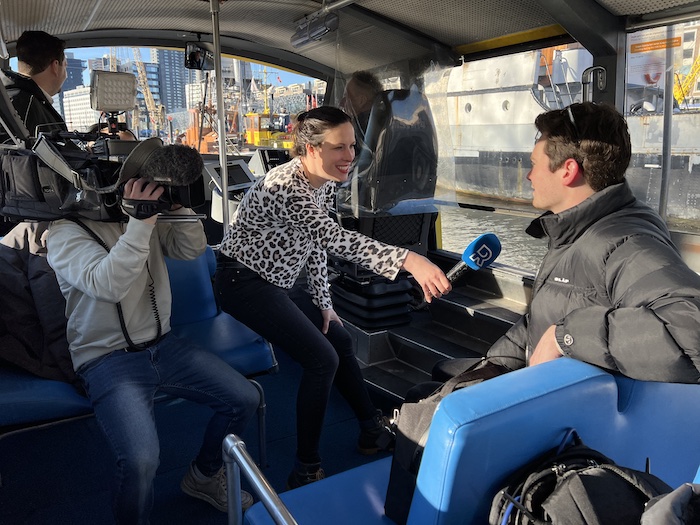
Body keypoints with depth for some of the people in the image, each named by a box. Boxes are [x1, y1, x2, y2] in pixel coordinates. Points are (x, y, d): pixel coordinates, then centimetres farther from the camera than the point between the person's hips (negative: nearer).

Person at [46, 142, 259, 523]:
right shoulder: (66, 231, -14)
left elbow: (193, 249, 3)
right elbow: (108, 285, -29)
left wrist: (177, 205, -10)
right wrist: (140, 223, -30)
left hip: (161, 345, 7)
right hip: (107, 358, -6)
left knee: (244, 398, 0)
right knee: (141, 459, -28)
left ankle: (204, 476, 27)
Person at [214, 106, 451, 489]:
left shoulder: (326, 183, -1)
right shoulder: (283, 186, -29)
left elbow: (316, 243, 9)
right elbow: (335, 239, -43)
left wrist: (323, 302, 6)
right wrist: (409, 260, -53)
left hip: (278, 281, 9)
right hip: (244, 282, -9)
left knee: (341, 340, 11)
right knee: (322, 359, -16)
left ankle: (372, 430, 27)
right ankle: (305, 470, -4)